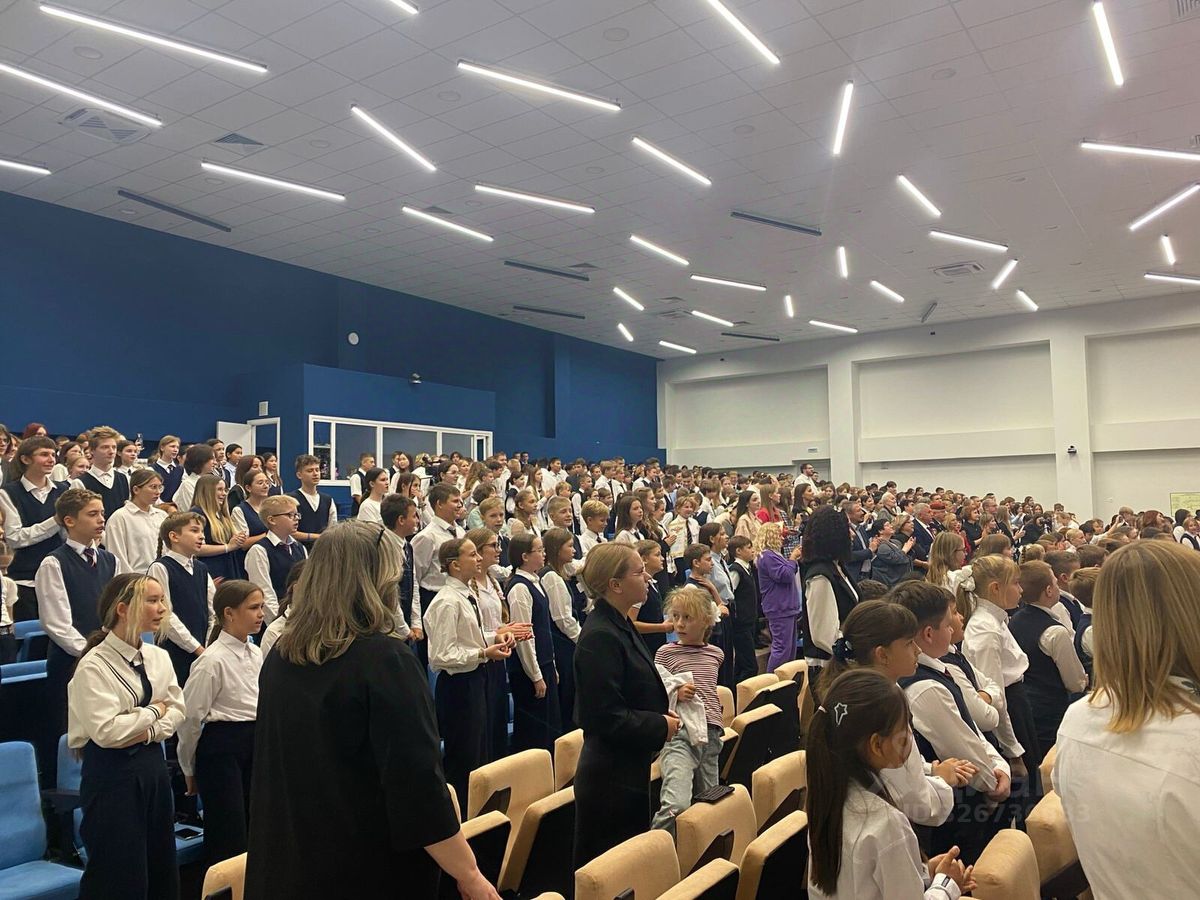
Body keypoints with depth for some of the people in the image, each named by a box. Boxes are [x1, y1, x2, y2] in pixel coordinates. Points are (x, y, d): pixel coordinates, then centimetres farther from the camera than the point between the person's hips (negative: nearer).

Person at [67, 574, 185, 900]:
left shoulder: (158, 657, 4)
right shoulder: (94, 666, -16)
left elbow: (177, 709, 6)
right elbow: (107, 732, -22)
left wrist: (149, 731, -11)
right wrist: (154, 711, -11)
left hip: (152, 764, 7)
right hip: (113, 772, -7)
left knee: (161, 866, 15)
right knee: (121, 873, 3)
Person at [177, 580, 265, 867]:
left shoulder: (256, 654, 6)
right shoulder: (213, 660, -15)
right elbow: (190, 717, -10)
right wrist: (190, 768, 1)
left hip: (255, 746, 7)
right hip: (222, 748, -7)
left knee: (251, 831, 13)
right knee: (227, 840, 1)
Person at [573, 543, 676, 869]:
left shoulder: (619, 625, 8)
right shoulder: (600, 636, -22)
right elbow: (606, 717, -24)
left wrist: (660, 714, 6)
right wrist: (660, 726, -13)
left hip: (628, 772, 10)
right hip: (611, 780, -9)